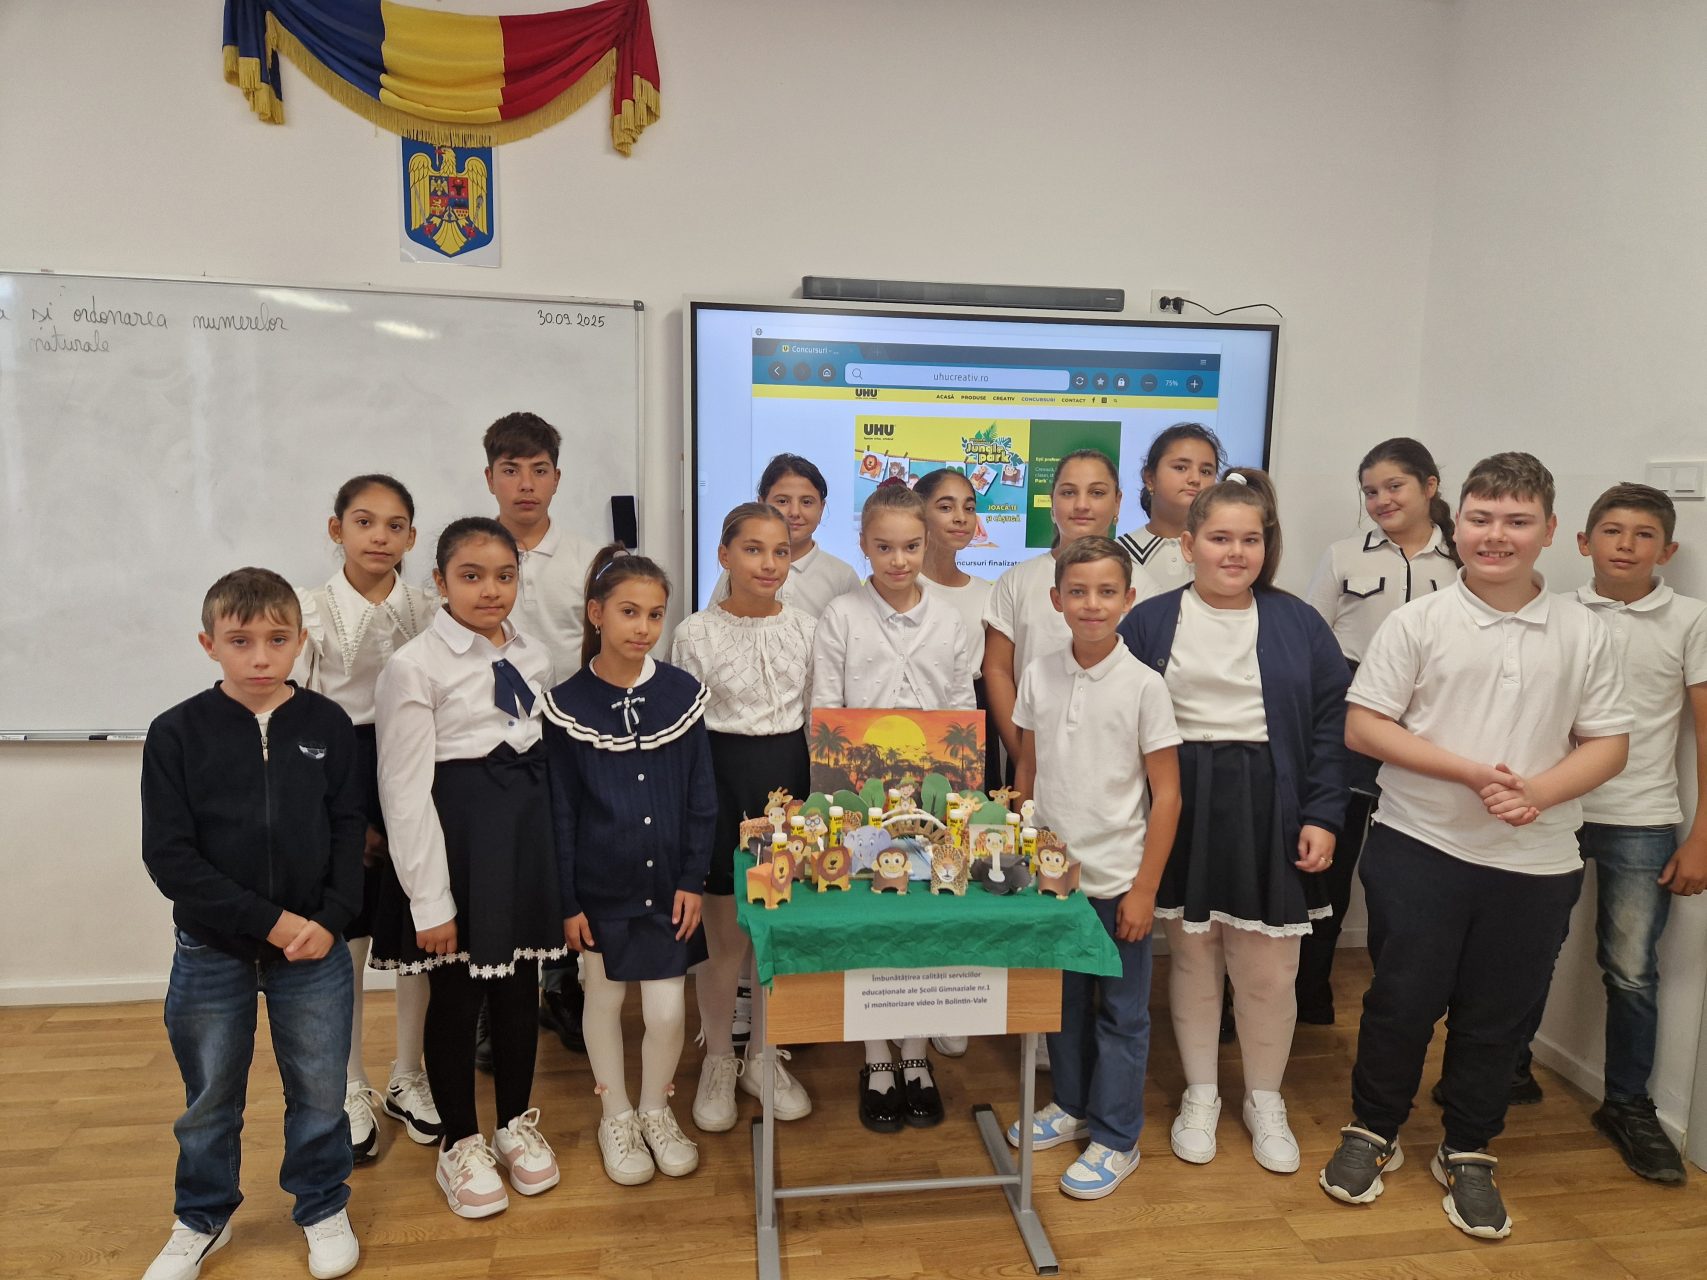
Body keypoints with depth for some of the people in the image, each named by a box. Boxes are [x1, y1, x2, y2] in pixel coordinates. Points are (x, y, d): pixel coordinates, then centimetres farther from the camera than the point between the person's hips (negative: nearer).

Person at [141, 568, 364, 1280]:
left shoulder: (328, 726, -5)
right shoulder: (176, 734, -9)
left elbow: (349, 832, 0)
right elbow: (168, 855, -11)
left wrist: (329, 920, -13)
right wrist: (269, 921, -16)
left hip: (314, 948, 0)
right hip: (209, 950, 0)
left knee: (319, 1090, 11)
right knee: (209, 1097, 18)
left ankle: (323, 1208, 34)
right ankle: (203, 1219, 41)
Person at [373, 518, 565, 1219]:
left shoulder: (532, 658, 6)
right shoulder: (414, 667, -11)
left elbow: (546, 754, 10)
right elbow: (405, 792, -12)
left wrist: (552, 851, 6)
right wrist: (429, 901, -13)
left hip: (528, 831, 5)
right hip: (455, 834, -5)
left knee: (520, 984, 15)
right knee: (456, 994, 9)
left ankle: (516, 1123, 37)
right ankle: (460, 1144, 31)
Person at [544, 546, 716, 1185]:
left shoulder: (682, 693, -4)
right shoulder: (568, 704, -9)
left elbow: (702, 797, 0)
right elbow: (560, 811, -4)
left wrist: (693, 879, -3)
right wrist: (567, 901, -4)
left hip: (667, 884, 1)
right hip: (600, 886, -1)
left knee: (667, 1010, 4)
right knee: (604, 999, 15)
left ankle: (656, 1111, 33)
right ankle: (616, 1116, 38)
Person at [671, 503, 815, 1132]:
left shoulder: (806, 629, 3)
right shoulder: (696, 633, -5)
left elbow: (816, 718, 8)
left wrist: (806, 791, 5)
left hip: (789, 775, 3)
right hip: (720, 780, -2)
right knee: (724, 933, 7)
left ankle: (765, 1057, 31)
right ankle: (718, 1061, 28)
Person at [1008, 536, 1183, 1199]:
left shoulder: (1144, 685, -12)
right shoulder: (1038, 675, -1)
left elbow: (1166, 793, -9)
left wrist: (1144, 889, -11)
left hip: (1116, 879, -4)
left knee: (1121, 1013, 10)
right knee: (1064, 999, 19)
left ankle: (1116, 1139, 26)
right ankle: (1070, 1105, 40)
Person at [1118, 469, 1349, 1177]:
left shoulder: (1297, 623, 3)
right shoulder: (1150, 621, 0)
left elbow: (1331, 721, 3)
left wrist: (1323, 815, -4)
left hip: (1268, 811, 1)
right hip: (1182, 809, 0)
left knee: (1268, 969, 7)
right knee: (1191, 957, 12)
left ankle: (1265, 1101, 31)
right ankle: (1200, 1095, 32)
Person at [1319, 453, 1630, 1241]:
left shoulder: (1583, 634, 2)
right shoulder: (1418, 623, -5)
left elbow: (1609, 744, 3)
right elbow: (1362, 728, -8)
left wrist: (1539, 791, -16)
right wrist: (1470, 772, -17)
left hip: (1536, 862, 2)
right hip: (1419, 848, -2)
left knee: (1496, 1015, 13)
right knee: (1402, 1000, 8)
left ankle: (1468, 1155, 33)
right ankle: (1371, 1133, 29)